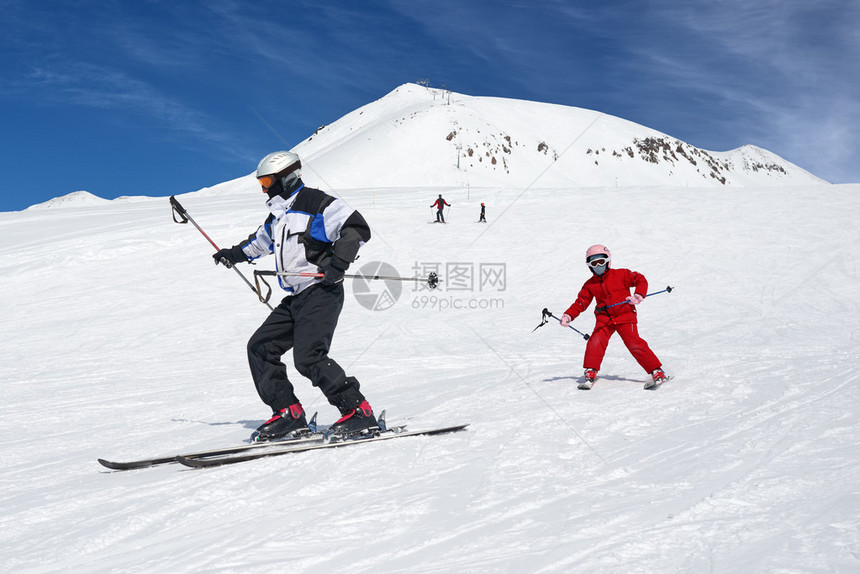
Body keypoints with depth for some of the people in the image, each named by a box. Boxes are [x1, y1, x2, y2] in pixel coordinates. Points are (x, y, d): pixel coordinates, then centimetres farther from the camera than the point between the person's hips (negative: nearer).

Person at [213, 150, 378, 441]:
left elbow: (357, 227, -14)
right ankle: (289, 414, 7)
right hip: (295, 298, 10)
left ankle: (359, 412, -15)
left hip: (321, 292, -10)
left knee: (308, 357, -22)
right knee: (260, 347, 5)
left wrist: (338, 262, -22)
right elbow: (261, 240, 41)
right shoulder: (278, 214, 19)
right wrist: (235, 254, 44)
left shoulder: (315, 203, -8)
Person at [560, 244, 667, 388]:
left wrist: (639, 295, -14)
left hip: (625, 316, -3)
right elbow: (581, 303, 13)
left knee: (634, 344, -13)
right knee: (596, 341, -19)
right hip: (604, 319, 3)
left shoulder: (621, 274, 1)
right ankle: (591, 372, -5)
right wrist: (568, 315, -1)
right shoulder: (590, 285, 11)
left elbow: (641, 280, 3)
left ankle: (657, 372, -7)